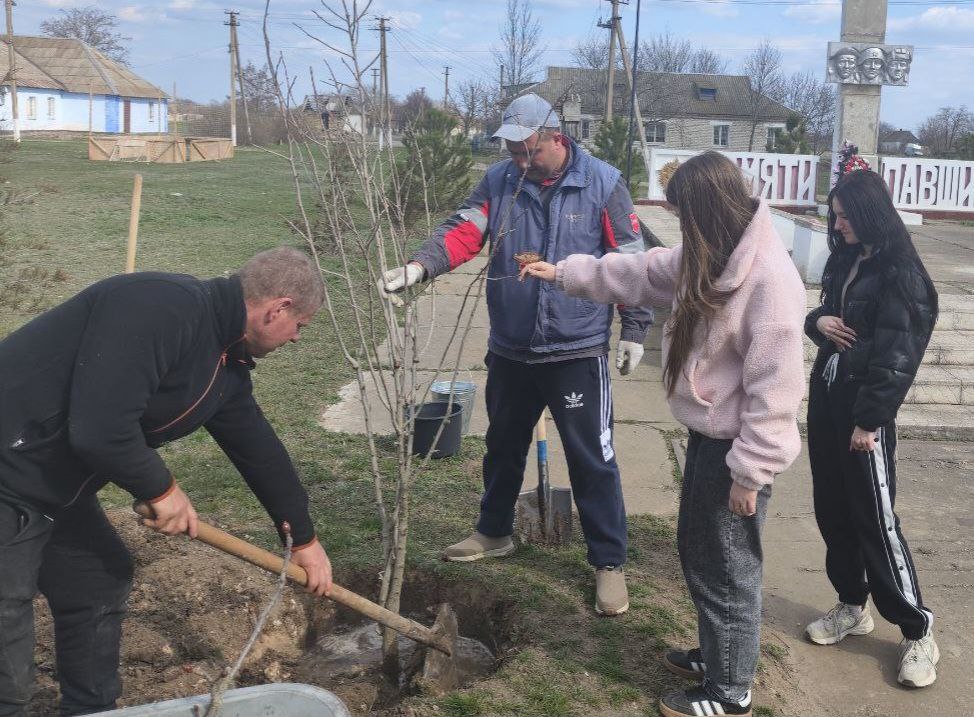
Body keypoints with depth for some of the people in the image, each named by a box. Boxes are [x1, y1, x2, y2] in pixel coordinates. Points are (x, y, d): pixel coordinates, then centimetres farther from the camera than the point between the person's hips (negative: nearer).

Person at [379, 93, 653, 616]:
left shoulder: (602, 184, -8)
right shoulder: (499, 181, 1)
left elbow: (631, 261, -4)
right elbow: (463, 231, -10)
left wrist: (634, 331, -4)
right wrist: (419, 266, -29)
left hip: (577, 351, -4)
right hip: (510, 349, 4)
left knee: (592, 460, 1)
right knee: (503, 447, 20)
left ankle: (609, 563, 16)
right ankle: (494, 533, 41)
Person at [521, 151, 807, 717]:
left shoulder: (771, 277, -25)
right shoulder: (707, 259, 5)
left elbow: (776, 386, -25)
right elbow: (641, 273, 18)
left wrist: (750, 471, -22)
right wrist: (564, 273, 19)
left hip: (734, 446, -9)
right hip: (706, 434, 9)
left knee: (727, 570, 6)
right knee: (697, 554, 22)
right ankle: (717, 655, 43)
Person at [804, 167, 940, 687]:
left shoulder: (901, 272, -13)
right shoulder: (843, 260, 10)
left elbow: (898, 354, -17)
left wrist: (869, 420, -18)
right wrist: (817, 320, -3)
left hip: (865, 408, -8)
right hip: (825, 396, 8)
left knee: (874, 518, -3)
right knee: (832, 509, 13)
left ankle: (917, 632, 10)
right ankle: (852, 606, 29)